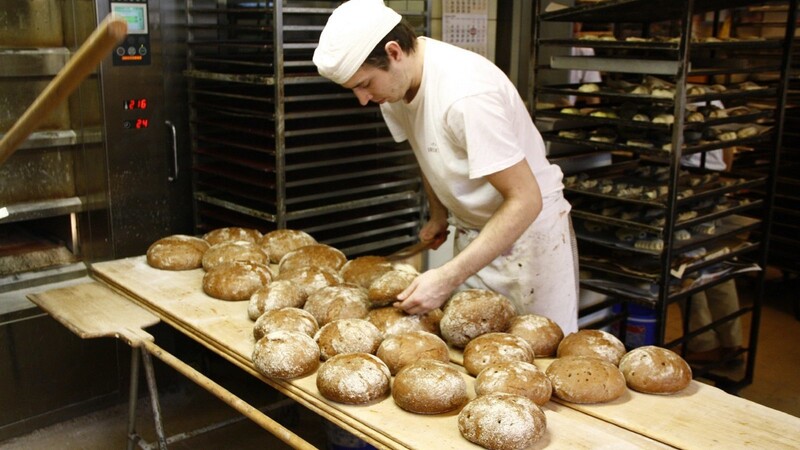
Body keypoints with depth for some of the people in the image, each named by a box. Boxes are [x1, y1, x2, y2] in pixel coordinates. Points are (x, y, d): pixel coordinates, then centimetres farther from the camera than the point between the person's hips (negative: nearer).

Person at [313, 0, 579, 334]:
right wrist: (438, 214, 9)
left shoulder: (465, 93, -30)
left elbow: (526, 200, -30)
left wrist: (448, 278, -32)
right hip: (472, 232, 7)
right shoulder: (395, 82, -5)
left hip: (529, 226, -7)